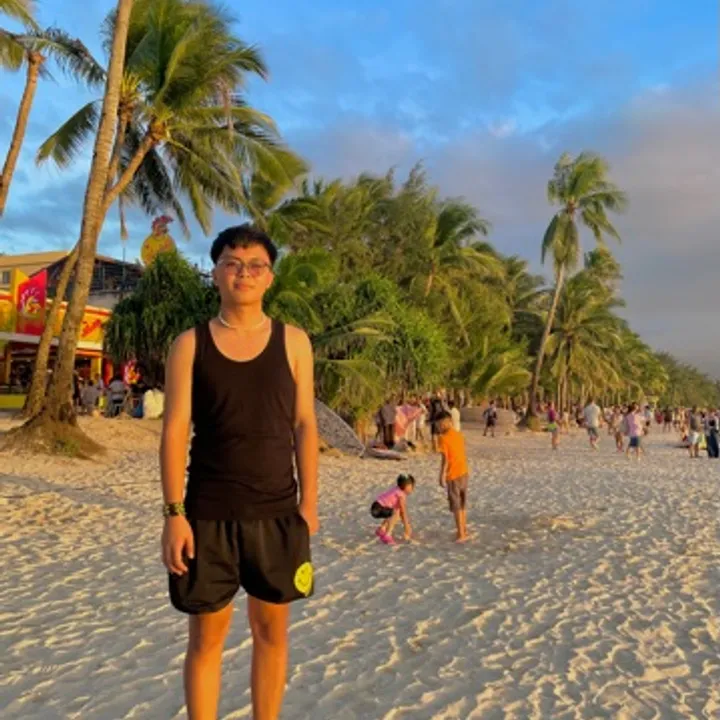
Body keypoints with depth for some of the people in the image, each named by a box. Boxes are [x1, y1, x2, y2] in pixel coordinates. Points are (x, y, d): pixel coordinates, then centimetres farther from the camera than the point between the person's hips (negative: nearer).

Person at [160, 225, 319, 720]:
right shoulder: (191, 344, 0)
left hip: (277, 513, 1)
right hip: (208, 514, -1)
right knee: (206, 635, 9)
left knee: (271, 631, 13)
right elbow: (175, 430, -3)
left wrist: (309, 500, -1)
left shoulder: (293, 341, 3)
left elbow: (304, 424, 3)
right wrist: (174, 513, -9)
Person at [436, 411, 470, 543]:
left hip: (453, 476, -7)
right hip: (463, 473, 7)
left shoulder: (443, 438, -15)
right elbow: (463, 456, 10)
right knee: (463, 504, 17)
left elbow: (445, 459, -18)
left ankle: (461, 534, 6)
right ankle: (464, 531, 25)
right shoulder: (459, 435, 7)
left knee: (456, 506, 2)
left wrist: (442, 476, -12)